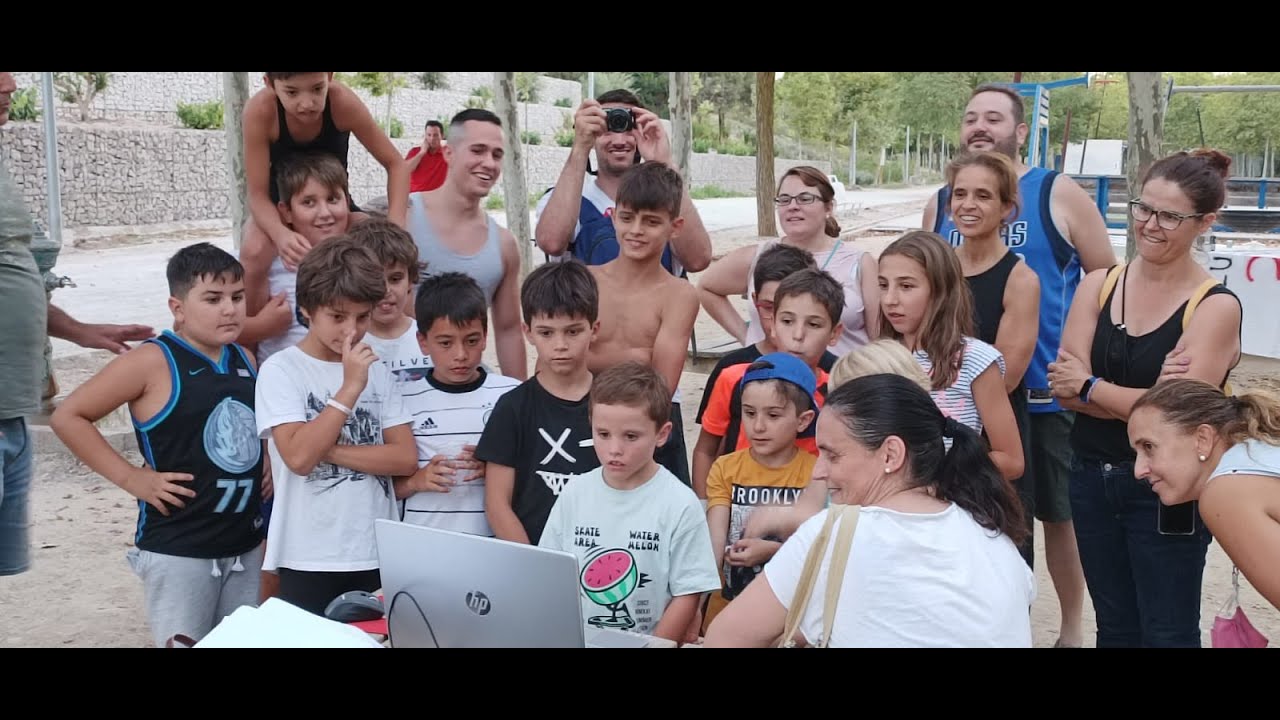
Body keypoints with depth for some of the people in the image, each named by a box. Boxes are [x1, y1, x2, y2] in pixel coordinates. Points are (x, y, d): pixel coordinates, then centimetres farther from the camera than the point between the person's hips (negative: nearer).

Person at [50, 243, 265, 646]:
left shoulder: (245, 361, 7)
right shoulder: (153, 362, -12)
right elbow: (68, 417, -12)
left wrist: (268, 463, 7)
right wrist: (131, 478, -15)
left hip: (246, 548, 7)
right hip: (178, 552, -6)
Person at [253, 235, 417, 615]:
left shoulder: (376, 371, 7)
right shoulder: (280, 370, -6)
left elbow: (406, 458, -1)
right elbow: (299, 456, -18)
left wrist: (331, 450, -12)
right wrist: (350, 388, -18)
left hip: (378, 555, 4)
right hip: (309, 560, -4)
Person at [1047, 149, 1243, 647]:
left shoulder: (1215, 306, -12)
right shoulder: (1098, 285, 0)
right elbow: (1064, 390, -7)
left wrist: (1090, 386, -11)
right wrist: (1145, 402, -20)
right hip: (1091, 478, 4)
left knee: (1167, 634, 7)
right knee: (1115, 627, 18)